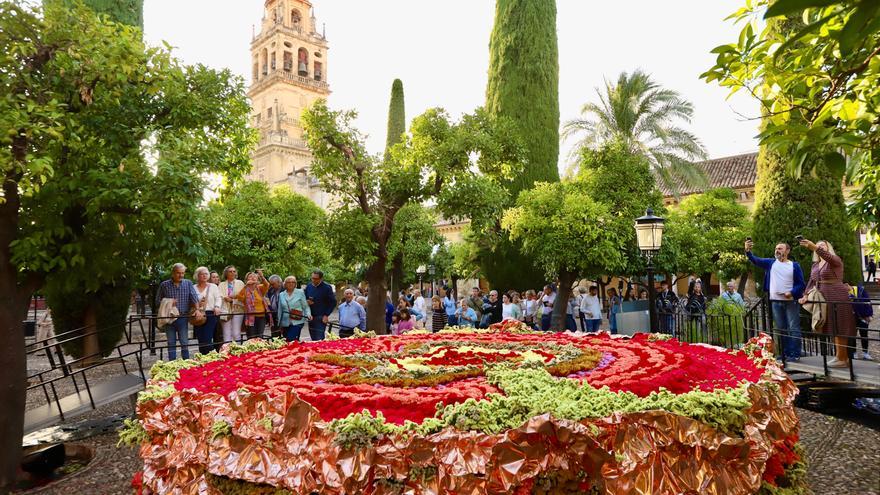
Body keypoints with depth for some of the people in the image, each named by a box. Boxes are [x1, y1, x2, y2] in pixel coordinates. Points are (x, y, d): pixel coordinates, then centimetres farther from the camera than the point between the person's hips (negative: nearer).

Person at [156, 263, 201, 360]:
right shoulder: (164, 285, 3)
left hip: (183, 318, 0)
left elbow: (194, 297, -6)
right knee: (171, 344, 8)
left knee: (184, 343, 3)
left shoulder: (188, 284, 4)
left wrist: (197, 309, -23)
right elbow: (158, 302, 8)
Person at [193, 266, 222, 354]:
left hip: (210, 315, -2)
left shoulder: (213, 287, 9)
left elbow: (218, 298, 5)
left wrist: (217, 307, -12)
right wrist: (197, 305, -10)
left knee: (207, 339, -12)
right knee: (200, 340, 3)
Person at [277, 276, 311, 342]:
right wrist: (280, 324, 15)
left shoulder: (300, 292, 2)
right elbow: (280, 310, 16)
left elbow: (305, 306, 4)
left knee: (291, 341, -19)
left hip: (297, 322, -4)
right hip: (285, 323, 4)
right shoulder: (281, 295, 12)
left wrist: (308, 315, -15)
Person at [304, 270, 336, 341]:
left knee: (319, 339, -10)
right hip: (311, 317, 5)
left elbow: (333, 302, -5)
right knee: (313, 339, 10)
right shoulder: (308, 286, 8)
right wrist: (306, 301, -4)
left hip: (321, 317, -5)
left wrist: (326, 315, -10)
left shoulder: (327, 287, -6)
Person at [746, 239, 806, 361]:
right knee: (780, 329, 9)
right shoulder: (770, 263, 8)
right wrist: (748, 251, -25)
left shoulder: (794, 265, 1)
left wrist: (792, 292, -17)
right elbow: (755, 260, -6)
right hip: (775, 302, 3)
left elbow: (801, 284, 0)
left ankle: (795, 354, 2)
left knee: (793, 328, -1)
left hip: (791, 301, -3)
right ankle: (785, 353, 17)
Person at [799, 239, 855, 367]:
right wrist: (805, 295, 0)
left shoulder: (835, 260, -8)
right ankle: (841, 357, 19)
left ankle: (842, 359, 3)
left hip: (837, 297, -7)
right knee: (833, 328, 11)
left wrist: (813, 247, -49)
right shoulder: (815, 265, 14)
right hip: (824, 299, 7)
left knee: (839, 328, -3)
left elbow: (828, 257, -32)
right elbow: (811, 282, 13)